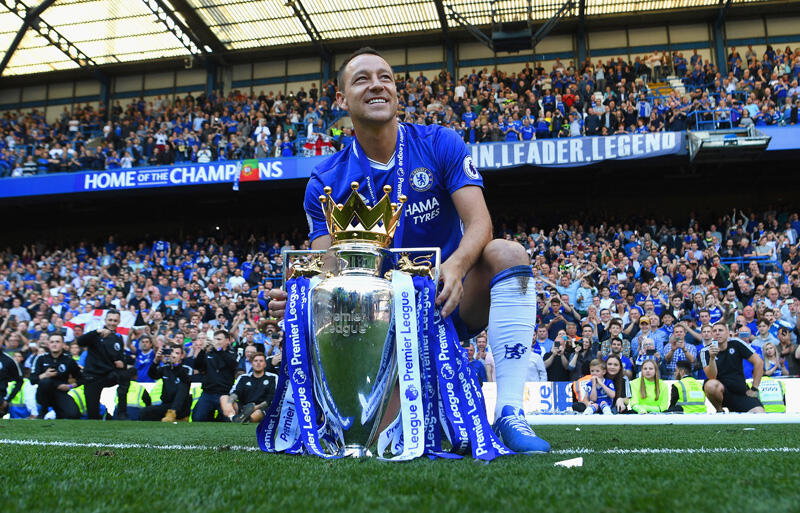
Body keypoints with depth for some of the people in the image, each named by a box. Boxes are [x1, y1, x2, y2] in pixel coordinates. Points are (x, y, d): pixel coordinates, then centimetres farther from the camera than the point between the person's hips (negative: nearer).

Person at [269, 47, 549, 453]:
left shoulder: (439, 144, -3)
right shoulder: (326, 183, -1)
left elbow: (479, 222, -14)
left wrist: (456, 265, -36)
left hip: (454, 300, 0)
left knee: (508, 253, -30)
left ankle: (509, 413, -30)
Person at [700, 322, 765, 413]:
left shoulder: (736, 343, -3)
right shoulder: (705, 351, -6)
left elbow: (758, 362, 0)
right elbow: (712, 377, -17)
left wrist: (754, 389, -1)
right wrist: (712, 357, -33)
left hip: (740, 392, 1)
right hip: (719, 390, -1)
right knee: (711, 384, -37)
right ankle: (719, 411, -7)